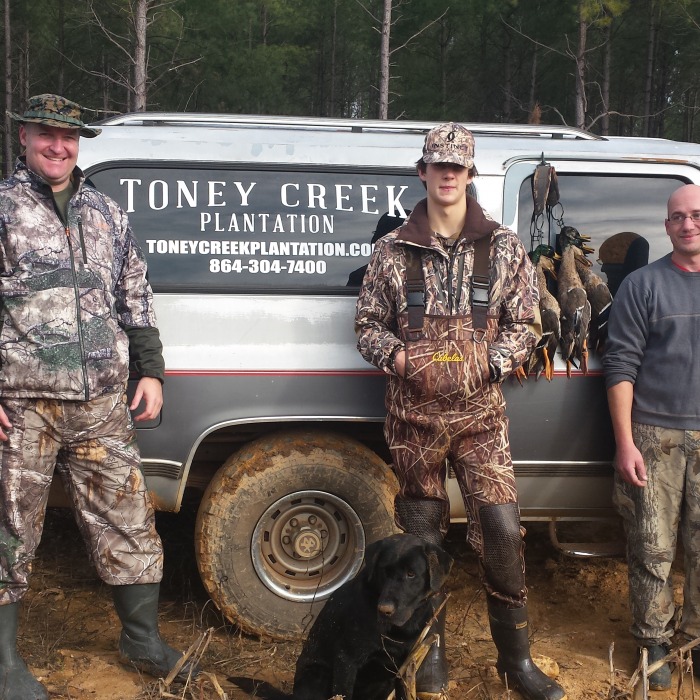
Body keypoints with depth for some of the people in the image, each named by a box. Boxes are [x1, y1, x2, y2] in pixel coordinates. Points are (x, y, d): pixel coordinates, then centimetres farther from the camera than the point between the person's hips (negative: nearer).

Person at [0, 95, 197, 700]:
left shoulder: (107, 214, 15)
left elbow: (136, 300, 19)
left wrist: (150, 371, 12)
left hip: (103, 405, 4)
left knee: (128, 522, 8)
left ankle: (143, 640, 25)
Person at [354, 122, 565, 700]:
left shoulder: (504, 248, 4)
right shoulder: (393, 250, 4)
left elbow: (526, 325, 6)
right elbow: (368, 324, 9)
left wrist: (492, 360, -11)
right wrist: (398, 356, -11)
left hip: (481, 414, 0)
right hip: (414, 417, 1)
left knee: (502, 531, -5)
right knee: (422, 538, 9)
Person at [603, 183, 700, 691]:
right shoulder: (644, 285, 0)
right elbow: (620, 366, -4)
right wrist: (625, 442, -10)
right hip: (655, 437, -2)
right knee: (653, 550, 3)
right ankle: (654, 643, 20)